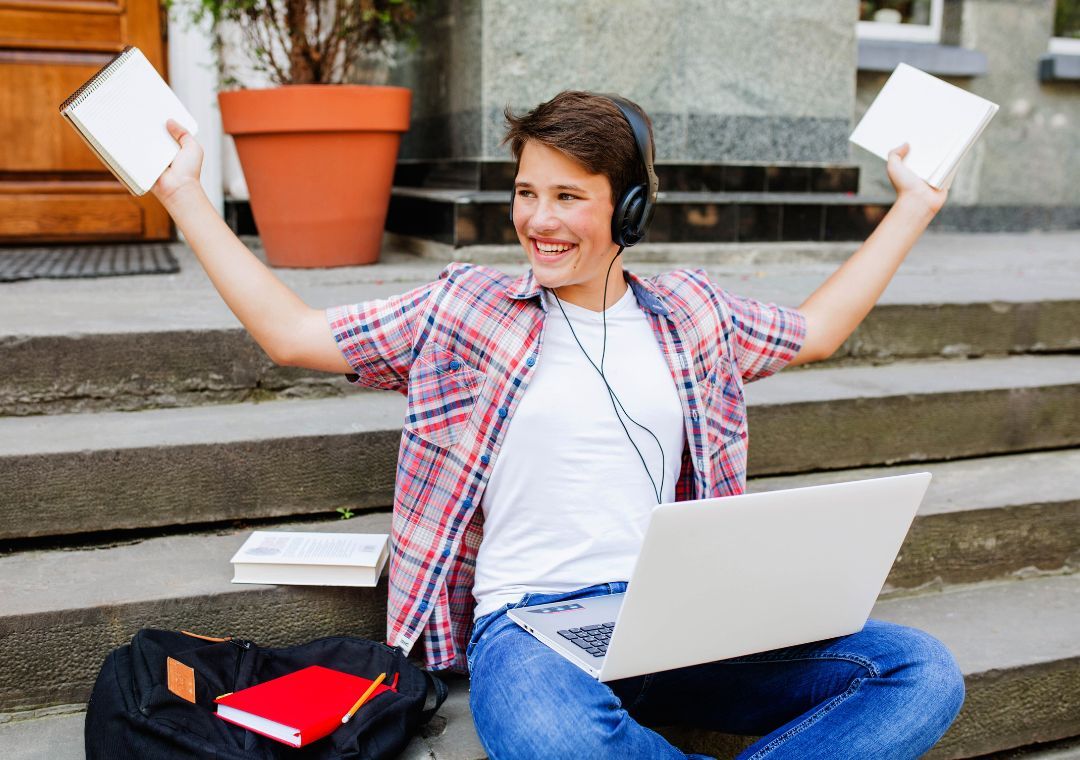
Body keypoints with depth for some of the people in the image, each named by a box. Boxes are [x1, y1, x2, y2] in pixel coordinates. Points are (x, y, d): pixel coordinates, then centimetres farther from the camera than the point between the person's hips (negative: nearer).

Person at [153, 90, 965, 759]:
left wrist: (914, 205, 33)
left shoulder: (688, 311, 14)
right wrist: (184, 192, 10)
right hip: (529, 622, -3)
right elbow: (293, 333, 10)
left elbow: (815, 330, 30)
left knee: (925, 672, -16)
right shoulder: (470, 307, 7)